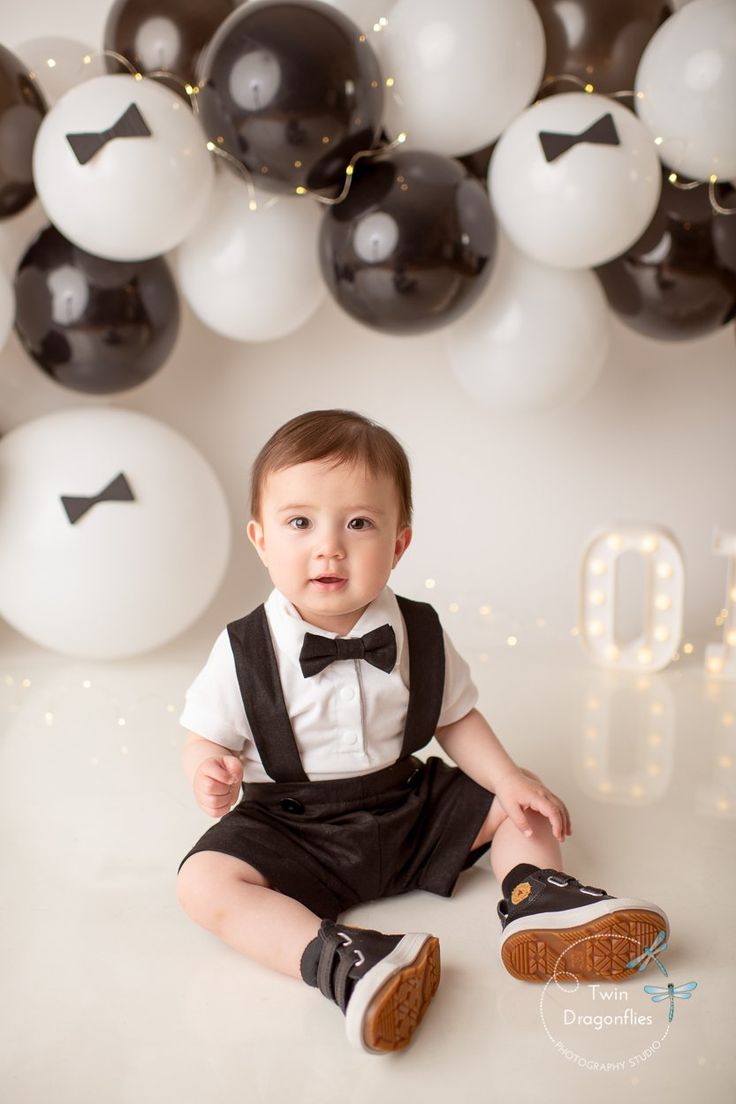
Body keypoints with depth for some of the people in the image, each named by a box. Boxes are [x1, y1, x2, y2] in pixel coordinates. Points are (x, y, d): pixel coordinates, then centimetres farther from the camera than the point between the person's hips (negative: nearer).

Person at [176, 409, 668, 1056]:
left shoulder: (419, 635, -6)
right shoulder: (245, 652, -14)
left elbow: (456, 718, 4)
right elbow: (208, 739, -6)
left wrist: (510, 778, -10)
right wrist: (211, 774, -29)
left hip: (411, 805, 3)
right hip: (295, 827, -3)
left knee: (523, 806, 1)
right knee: (204, 882, -28)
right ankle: (336, 960, -35)